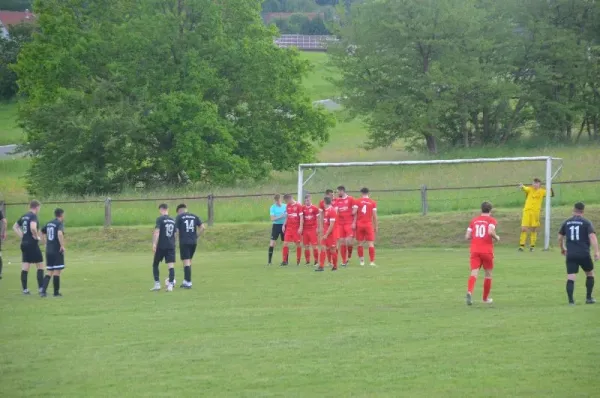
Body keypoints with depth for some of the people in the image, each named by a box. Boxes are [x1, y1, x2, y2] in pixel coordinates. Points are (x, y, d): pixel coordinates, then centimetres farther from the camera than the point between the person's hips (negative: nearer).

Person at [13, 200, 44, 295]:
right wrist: (37, 236, -14)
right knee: (40, 266, 2)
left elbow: (15, 227, 22)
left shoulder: (24, 216, 12)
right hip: (32, 244, -7)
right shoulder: (33, 216, -13)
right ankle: (41, 288, 1)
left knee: (25, 266, 7)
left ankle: (24, 289, 7)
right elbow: (33, 227, -30)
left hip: (24, 243, 7)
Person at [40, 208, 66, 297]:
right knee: (57, 272, 2)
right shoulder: (60, 223, -11)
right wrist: (62, 245, -21)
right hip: (57, 251, -7)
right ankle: (56, 292, 7)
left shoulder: (49, 223, 12)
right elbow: (60, 234, -29)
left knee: (49, 272, 11)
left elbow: (42, 232, 24)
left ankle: (43, 291, -2)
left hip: (48, 250, 7)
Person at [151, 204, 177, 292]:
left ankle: (157, 284, 5)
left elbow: (157, 232, -17)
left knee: (155, 265, 11)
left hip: (161, 246, -4)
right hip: (171, 246, 4)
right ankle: (170, 285, -10)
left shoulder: (160, 219, -7)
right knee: (171, 265, -1)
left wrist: (154, 244, -20)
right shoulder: (173, 220, 11)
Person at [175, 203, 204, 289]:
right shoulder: (194, 216, 11)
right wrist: (196, 236, 9)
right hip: (193, 242, 5)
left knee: (186, 262, -3)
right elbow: (202, 227, 2)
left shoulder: (179, 217, -1)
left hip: (184, 242, -5)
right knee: (189, 261, 16)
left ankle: (188, 283, -7)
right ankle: (186, 281, 20)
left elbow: (176, 230, -9)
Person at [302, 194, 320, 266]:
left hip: (313, 229, -3)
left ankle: (316, 261, 1)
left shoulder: (315, 208, -2)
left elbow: (318, 219, 1)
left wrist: (317, 228, -4)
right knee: (306, 246, 4)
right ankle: (307, 261, 10)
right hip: (305, 229, 3)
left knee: (314, 246, -5)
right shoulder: (303, 208, 7)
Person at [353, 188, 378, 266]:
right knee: (370, 243, 0)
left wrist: (354, 223, -4)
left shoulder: (357, 201, 2)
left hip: (359, 224, 1)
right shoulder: (373, 202, 2)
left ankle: (361, 260, 12)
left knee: (360, 243, 10)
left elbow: (354, 213, -7)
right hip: (369, 224, -1)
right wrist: (376, 226, 6)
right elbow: (374, 215, 1)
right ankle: (372, 261, -5)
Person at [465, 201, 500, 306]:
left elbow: (467, 237, 8)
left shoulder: (474, 220, 11)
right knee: (488, 274, 16)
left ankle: (469, 292, -35)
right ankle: (486, 298, 25)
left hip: (474, 250, 2)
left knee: (474, 273, -8)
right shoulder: (491, 220, -1)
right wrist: (496, 238, -1)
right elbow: (490, 231, -21)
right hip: (487, 251, -2)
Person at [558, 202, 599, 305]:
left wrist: (562, 249, 33)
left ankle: (571, 300, -11)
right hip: (584, 254, -2)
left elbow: (560, 237, 15)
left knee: (570, 278, -1)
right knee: (590, 274, 19)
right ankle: (588, 298, 20)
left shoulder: (566, 222, 9)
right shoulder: (586, 222, -2)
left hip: (570, 255, 2)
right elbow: (592, 236, -14)